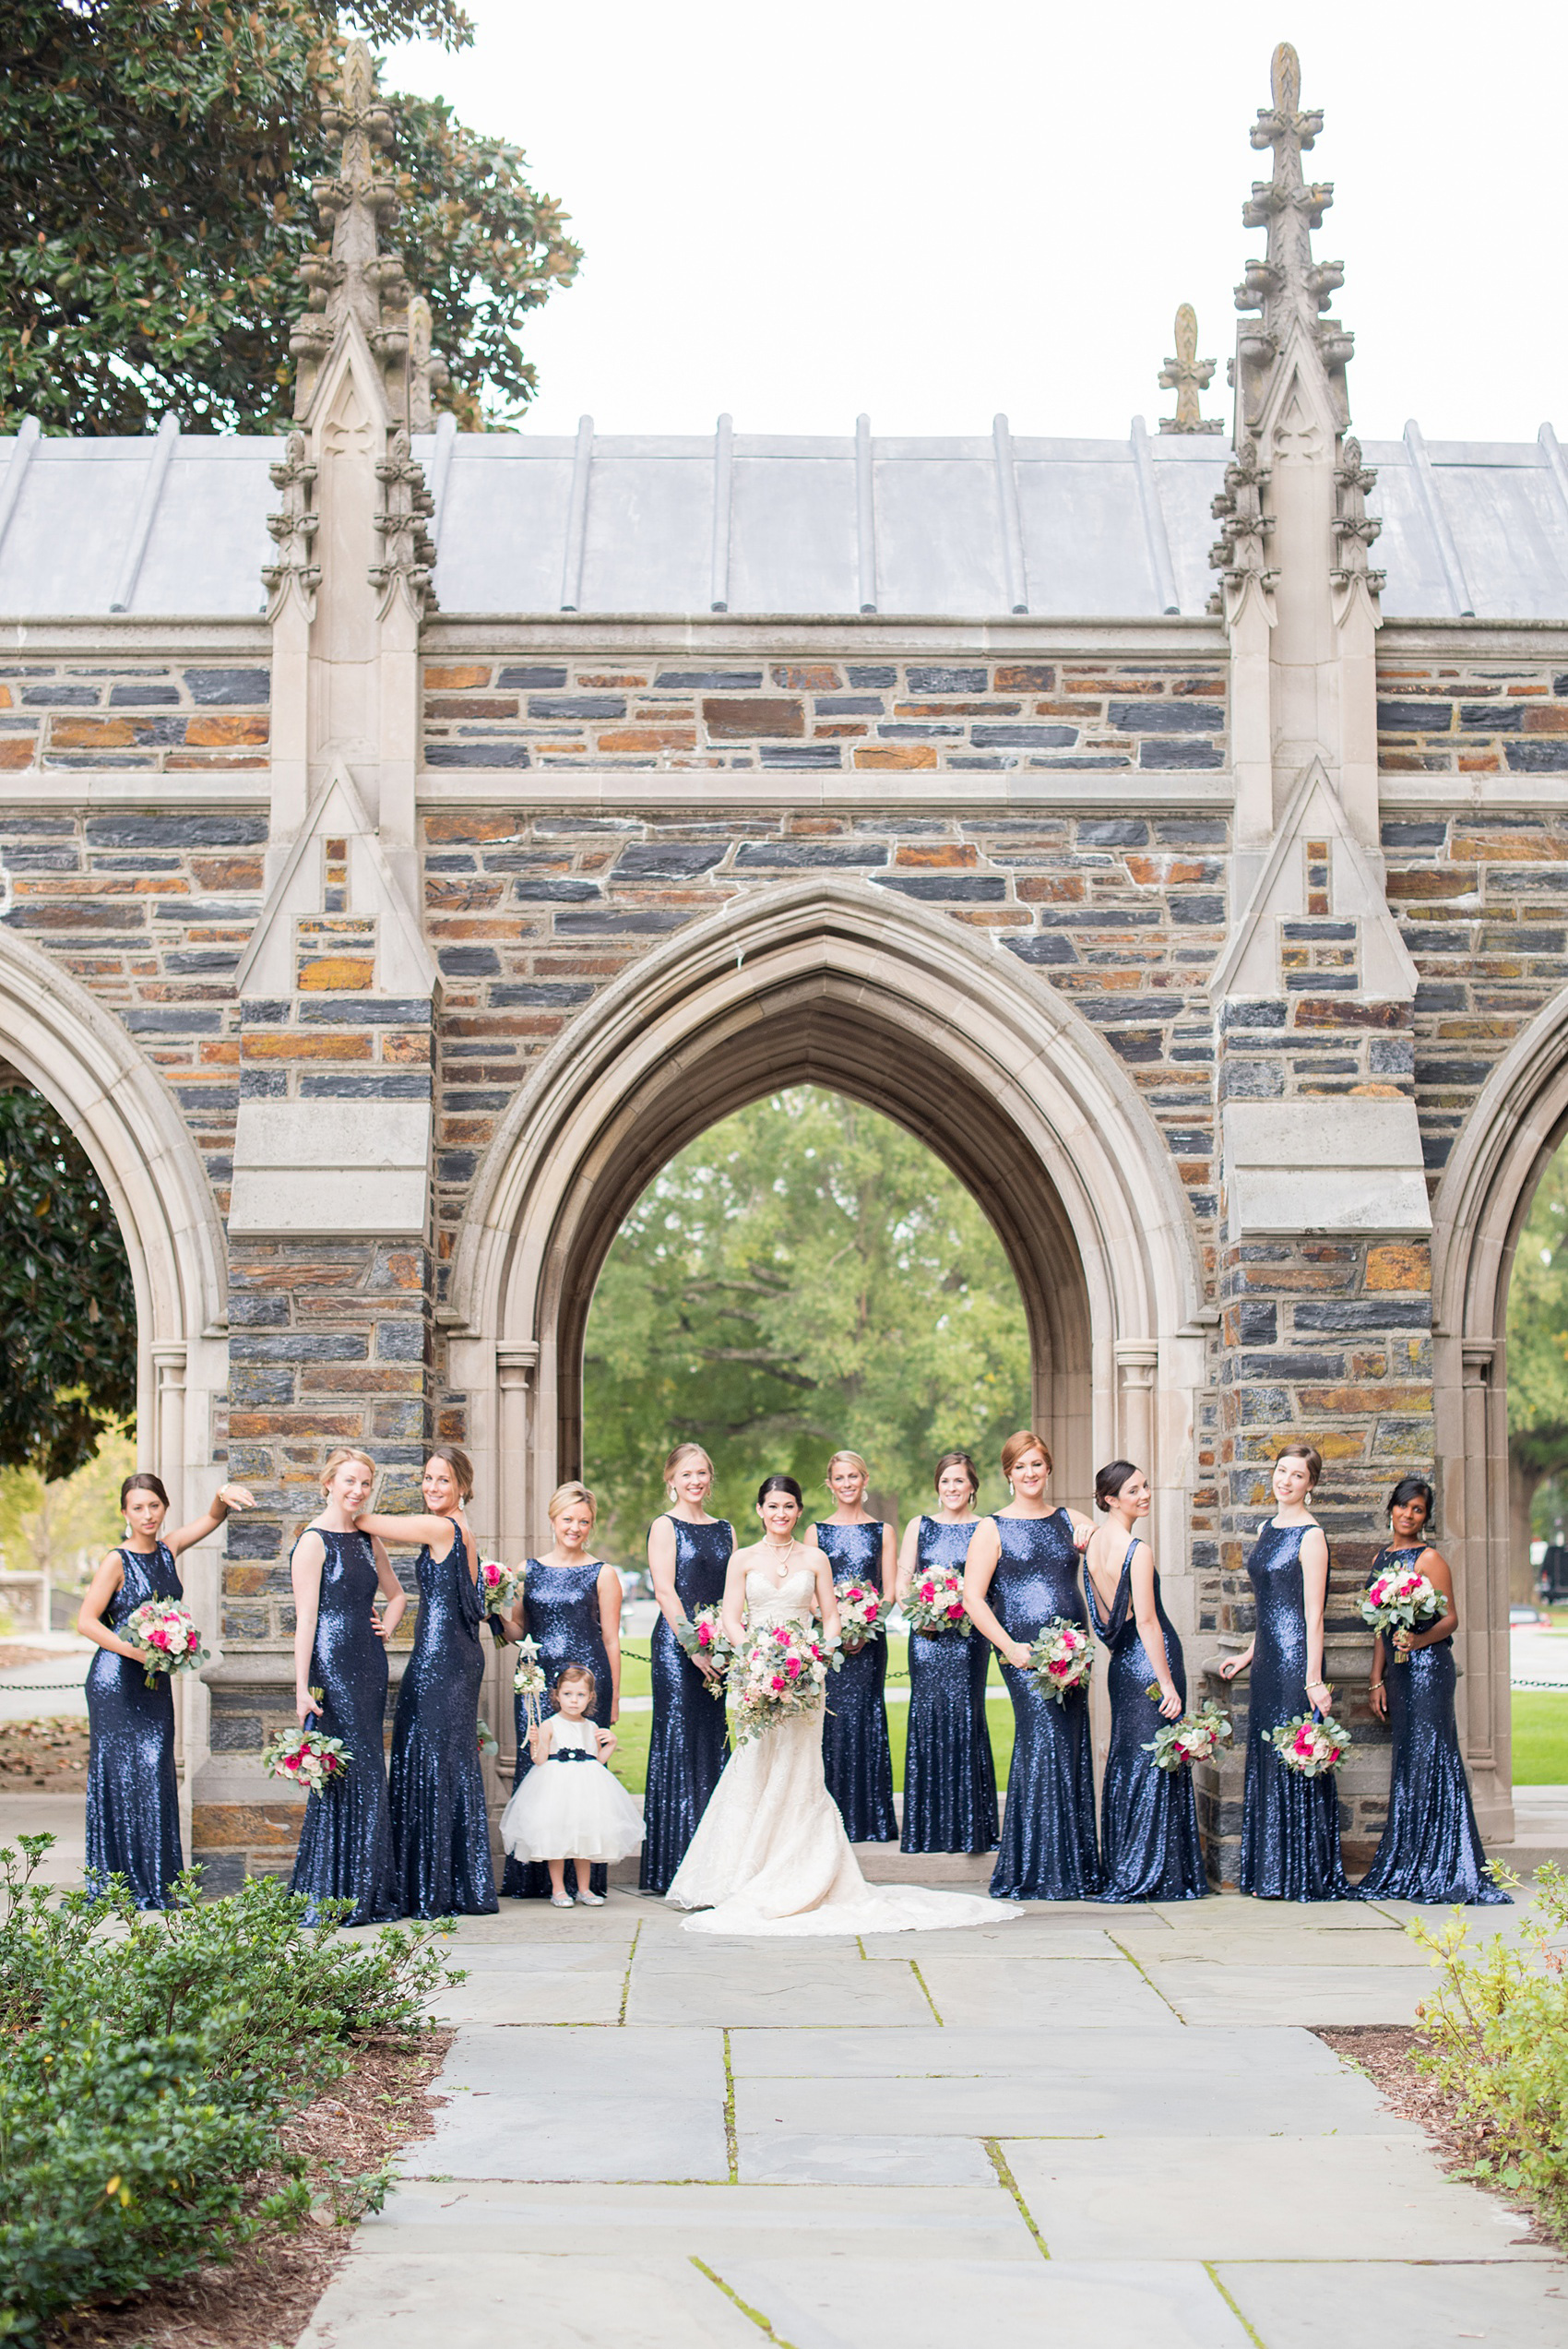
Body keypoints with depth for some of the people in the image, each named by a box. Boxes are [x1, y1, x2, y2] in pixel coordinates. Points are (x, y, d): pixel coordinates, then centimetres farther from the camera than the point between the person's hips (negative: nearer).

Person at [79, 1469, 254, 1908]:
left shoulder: (167, 1550, 8)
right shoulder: (117, 1561, -8)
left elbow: (211, 1520, 10)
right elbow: (86, 1621, -10)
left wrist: (223, 1497, -14)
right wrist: (137, 1651, -19)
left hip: (156, 1682, 6)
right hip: (116, 1680, -6)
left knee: (155, 1775, 5)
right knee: (119, 1775, -5)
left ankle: (153, 1888, 9)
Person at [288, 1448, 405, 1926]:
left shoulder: (367, 1540, 14)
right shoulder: (313, 1542, -7)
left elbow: (396, 1593, 31)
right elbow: (306, 1619, -12)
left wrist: (387, 1628, 11)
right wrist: (303, 1687, -17)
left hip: (369, 1665, 8)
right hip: (331, 1667, -8)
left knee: (370, 1775, 7)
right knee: (344, 1775, -9)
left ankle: (370, 1894, 12)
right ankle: (333, 1898, -3)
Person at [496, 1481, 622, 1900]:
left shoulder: (602, 1575, 2)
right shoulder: (528, 1570, 11)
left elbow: (611, 1640, 3)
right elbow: (517, 1632, 15)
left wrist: (614, 1697, 0)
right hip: (538, 1680, 3)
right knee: (533, 1767, 0)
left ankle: (580, 1879, 3)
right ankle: (532, 1877, 8)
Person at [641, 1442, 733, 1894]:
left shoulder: (725, 1530, 17)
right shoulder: (664, 1527, -1)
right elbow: (665, 1590, -9)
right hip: (675, 1643, -6)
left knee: (714, 1744, 5)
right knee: (678, 1742, -7)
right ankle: (673, 1866, -4)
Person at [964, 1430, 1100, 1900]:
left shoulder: (1071, 1523, 15)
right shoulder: (993, 1529, 3)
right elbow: (973, 1598, -3)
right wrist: (1011, 1647, -11)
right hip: (1024, 1654, -4)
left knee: (1073, 1749, 2)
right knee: (1043, 1742, -13)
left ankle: (1074, 1868, 10)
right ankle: (1037, 1873, -6)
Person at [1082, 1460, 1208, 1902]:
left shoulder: (1094, 1540, 6)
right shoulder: (1138, 1551, -17)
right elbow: (1147, 1621, -19)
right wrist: (1167, 1684, -17)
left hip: (1121, 1662, 8)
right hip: (1149, 1660, -8)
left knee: (1123, 1761, 14)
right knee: (1156, 1762, -2)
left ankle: (1117, 1871, 20)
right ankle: (1151, 1875, 0)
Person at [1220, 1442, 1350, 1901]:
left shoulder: (1310, 1536, -11)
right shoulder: (1268, 1530, 14)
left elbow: (1313, 1615, -15)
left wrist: (1314, 1678, -18)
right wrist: (1248, 1654, 23)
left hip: (1296, 1657, -9)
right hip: (1267, 1658, 9)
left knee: (1292, 1762, -5)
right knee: (1265, 1759, 10)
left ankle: (1302, 1875, 2)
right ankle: (1269, 1874, 16)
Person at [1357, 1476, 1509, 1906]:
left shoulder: (1430, 1559, -6)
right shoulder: (1381, 1559, 15)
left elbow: (1450, 1619, -10)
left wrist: (1419, 1640, -27)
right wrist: (1377, 1680, 14)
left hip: (1429, 1666, -7)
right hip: (1397, 1670, 7)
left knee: (1430, 1759, -9)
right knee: (1407, 1763, 9)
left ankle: (1443, 1872, -6)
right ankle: (1407, 1873, 13)